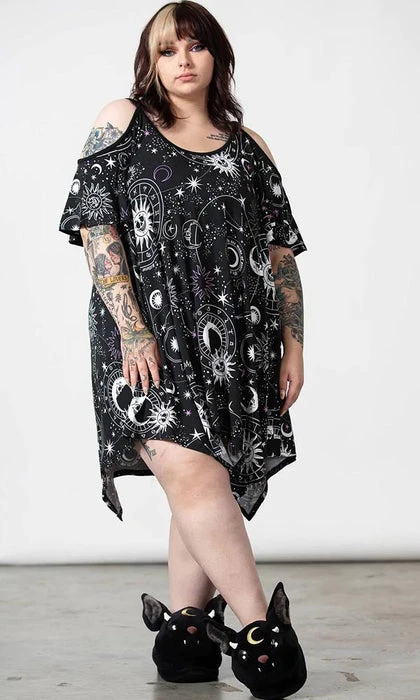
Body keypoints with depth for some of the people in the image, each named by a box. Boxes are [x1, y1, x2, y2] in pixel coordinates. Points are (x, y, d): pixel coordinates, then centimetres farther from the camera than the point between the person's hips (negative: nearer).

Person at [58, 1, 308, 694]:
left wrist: (293, 343, 8)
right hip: (149, 332, -3)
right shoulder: (121, 122, 8)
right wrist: (132, 328, -12)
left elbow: (281, 252, 15)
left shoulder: (247, 145, 15)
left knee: (215, 491, 1)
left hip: (237, 339, 4)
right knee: (193, 472, -20)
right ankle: (262, 630, -13)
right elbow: (96, 226, -2)